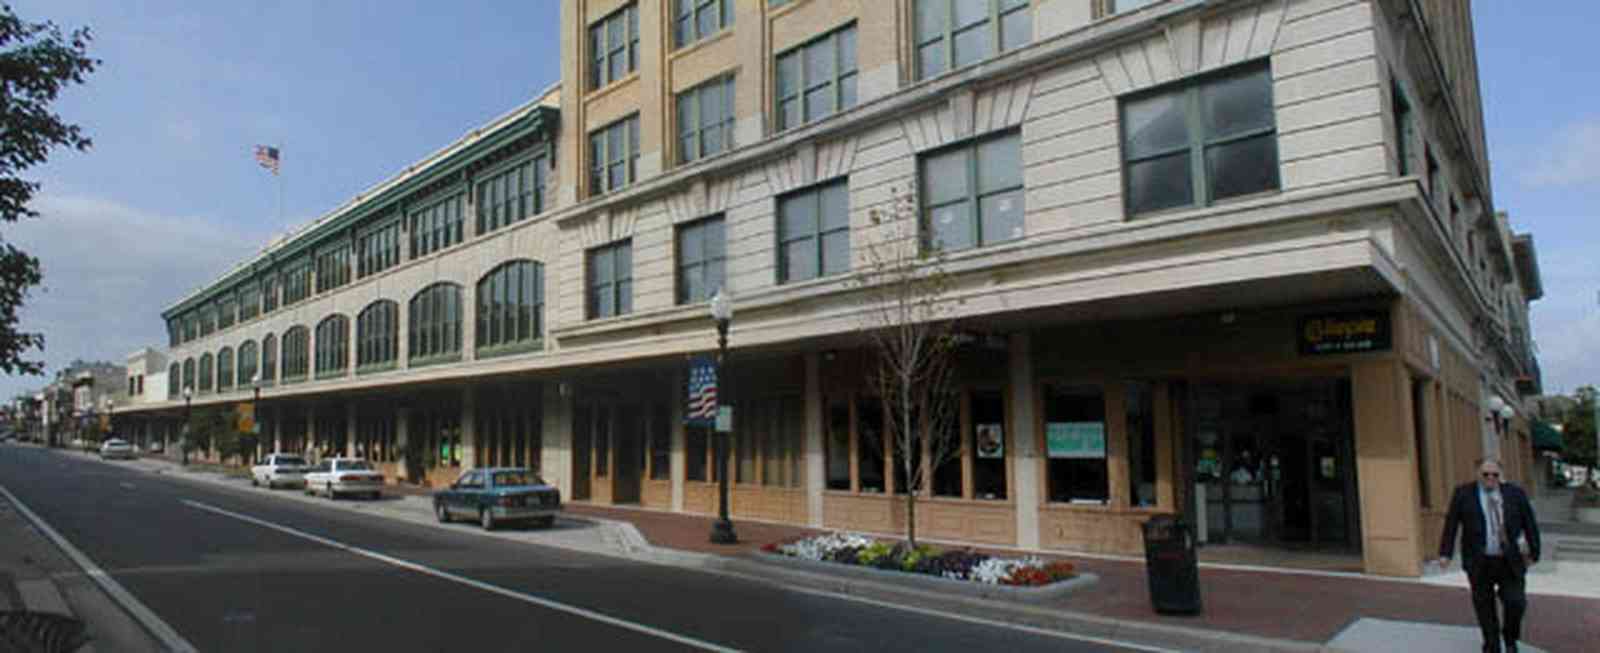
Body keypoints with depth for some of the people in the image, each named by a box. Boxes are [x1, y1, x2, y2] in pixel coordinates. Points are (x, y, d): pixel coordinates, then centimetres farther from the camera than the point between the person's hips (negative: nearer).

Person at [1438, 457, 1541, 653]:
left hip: (1509, 563, 1)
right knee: (1485, 608, 6)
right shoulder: (1463, 494, -3)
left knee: (1516, 603, -3)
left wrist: (1533, 553, 7)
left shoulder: (1515, 493, 1)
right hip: (1479, 563, -1)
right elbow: (1451, 523, -3)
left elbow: (1530, 524, 7)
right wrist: (1445, 553, -8)